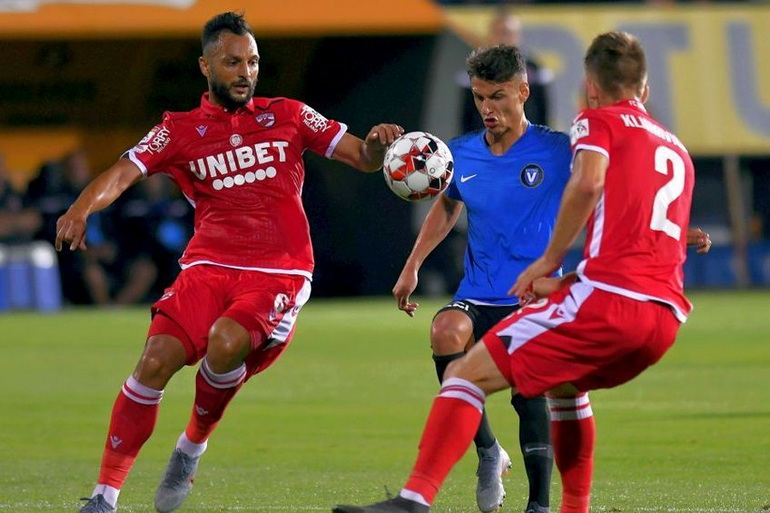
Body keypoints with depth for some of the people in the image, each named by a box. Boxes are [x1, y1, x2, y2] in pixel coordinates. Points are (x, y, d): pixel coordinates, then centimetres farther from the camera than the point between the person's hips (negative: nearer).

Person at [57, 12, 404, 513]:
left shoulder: (288, 116, 12)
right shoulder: (180, 130, 9)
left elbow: (363, 157, 11)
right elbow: (124, 172, -4)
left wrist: (377, 143, -14)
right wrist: (83, 208, -25)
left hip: (279, 273, -1)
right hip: (208, 266, 1)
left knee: (226, 343, -31)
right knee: (155, 362, -19)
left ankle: (193, 447, -1)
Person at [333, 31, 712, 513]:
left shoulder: (599, 121, 8)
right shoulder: (677, 149, 28)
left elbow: (589, 182, -14)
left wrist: (551, 260, -6)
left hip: (608, 295, -8)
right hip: (667, 315, 8)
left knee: (467, 374, -6)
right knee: (564, 383, 36)